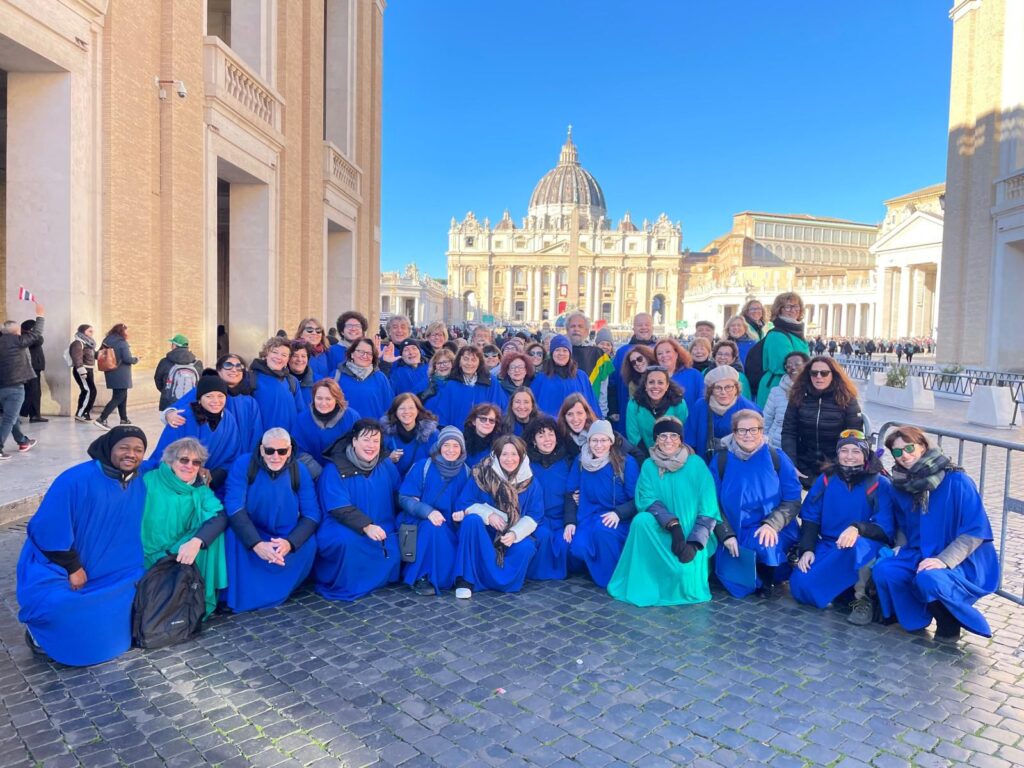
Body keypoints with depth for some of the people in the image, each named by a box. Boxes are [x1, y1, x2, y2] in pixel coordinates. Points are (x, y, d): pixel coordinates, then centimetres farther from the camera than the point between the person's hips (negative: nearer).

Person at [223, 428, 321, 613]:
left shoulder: (299, 470, -11)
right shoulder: (243, 464, -16)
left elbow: (311, 514, -14)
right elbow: (234, 507, -25)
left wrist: (290, 542, -33)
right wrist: (257, 544, -37)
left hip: (286, 537, 2)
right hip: (249, 534, -1)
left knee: (309, 544, -24)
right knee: (233, 536, -32)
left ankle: (272, 594, -7)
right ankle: (236, 597, -15)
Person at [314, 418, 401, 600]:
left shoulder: (386, 465, 7)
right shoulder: (334, 470, -10)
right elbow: (340, 508, -20)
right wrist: (366, 526, -32)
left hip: (381, 530, 5)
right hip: (345, 530, -5)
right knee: (347, 541, -37)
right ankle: (341, 587, -11)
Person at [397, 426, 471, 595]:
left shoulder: (465, 472, 2)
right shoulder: (422, 466, -8)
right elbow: (404, 498, -13)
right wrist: (428, 511, -29)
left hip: (450, 529, 3)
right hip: (419, 523, -3)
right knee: (432, 526, -34)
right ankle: (420, 577, -21)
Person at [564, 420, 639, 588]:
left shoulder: (627, 462, -7)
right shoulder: (580, 461, 3)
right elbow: (571, 494, 6)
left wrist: (618, 513, -25)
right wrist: (570, 521, -8)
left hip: (618, 520, -3)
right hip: (588, 516, 3)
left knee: (602, 529, -37)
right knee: (578, 547, -28)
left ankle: (613, 578, -13)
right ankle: (591, 567, 10)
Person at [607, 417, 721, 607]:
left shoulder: (696, 464, -5)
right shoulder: (649, 466, 1)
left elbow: (708, 509, -7)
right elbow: (647, 500, -10)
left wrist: (694, 544, -19)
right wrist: (672, 524, -28)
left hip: (692, 533, -1)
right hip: (663, 531, 2)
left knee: (686, 575, -29)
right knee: (642, 519, -31)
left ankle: (690, 573, 9)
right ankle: (639, 584, -17)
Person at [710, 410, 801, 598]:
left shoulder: (777, 459, -3)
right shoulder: (721, 461, -1)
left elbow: (793, 501, -5)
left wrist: (771, 525, -22)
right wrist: (727, 535, -14)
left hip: (771, 532, -1)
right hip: (735, 534, 1)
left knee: (762, 543, -35)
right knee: (737, 585, -15)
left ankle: (768, 581, -1)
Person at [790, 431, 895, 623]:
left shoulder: (880, 484, -5)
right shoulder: (826, 479, 5)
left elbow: (886, 529, -13)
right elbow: (810, 518, 5)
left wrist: (858, 528, -34)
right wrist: (807, 549, -10)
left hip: (864, 548, -3)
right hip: (827, 547, 3)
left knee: (858, 545, -40)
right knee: (800, 586, -21)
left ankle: (862, 598, -15)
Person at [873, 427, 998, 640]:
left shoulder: (956, 481, -16)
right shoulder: (901, 485, 2)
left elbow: (976, 531, -16)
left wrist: (944, 560, -25)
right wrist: (901, 548, 0)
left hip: (962, 562, -5)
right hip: (920, 554, 6)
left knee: (928, 579, -36)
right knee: (883, 571, -21)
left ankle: (950, 623, -3)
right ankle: (918, 616, 6)